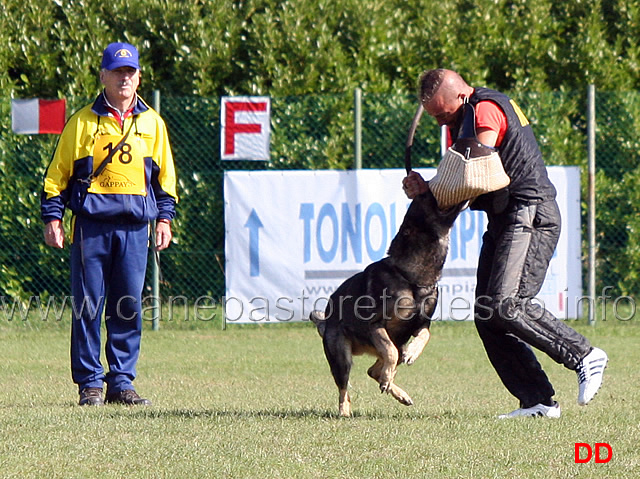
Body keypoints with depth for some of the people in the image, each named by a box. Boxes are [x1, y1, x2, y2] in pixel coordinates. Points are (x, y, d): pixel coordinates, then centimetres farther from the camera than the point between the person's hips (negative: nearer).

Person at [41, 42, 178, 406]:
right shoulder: (83, 122, 5)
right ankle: (90, 383, 2)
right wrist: (52, 216, -1)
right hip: (91, 224, -2)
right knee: (88, 305, -3)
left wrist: (165, 217, 10)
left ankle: (122, 382, 7)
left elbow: (164, 175, 18)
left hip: (135, 227, 2)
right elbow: (58, 173, 6)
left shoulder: (152, 123, 12)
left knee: (129, 308, 1)